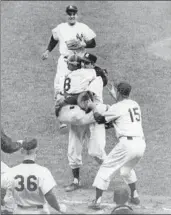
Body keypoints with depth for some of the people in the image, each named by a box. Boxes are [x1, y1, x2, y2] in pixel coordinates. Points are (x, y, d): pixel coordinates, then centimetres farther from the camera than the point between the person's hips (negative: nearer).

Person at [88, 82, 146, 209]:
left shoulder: (117, 107, -3)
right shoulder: (135, 105, 16)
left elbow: (100, 119, 8)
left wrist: (93, 108, 24)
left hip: (127, 143, -7)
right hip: (141, 144, 7)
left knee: (106, 169, 3)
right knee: (127, 169, 32)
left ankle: (97, 201, -3)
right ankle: (135, 196, 33)